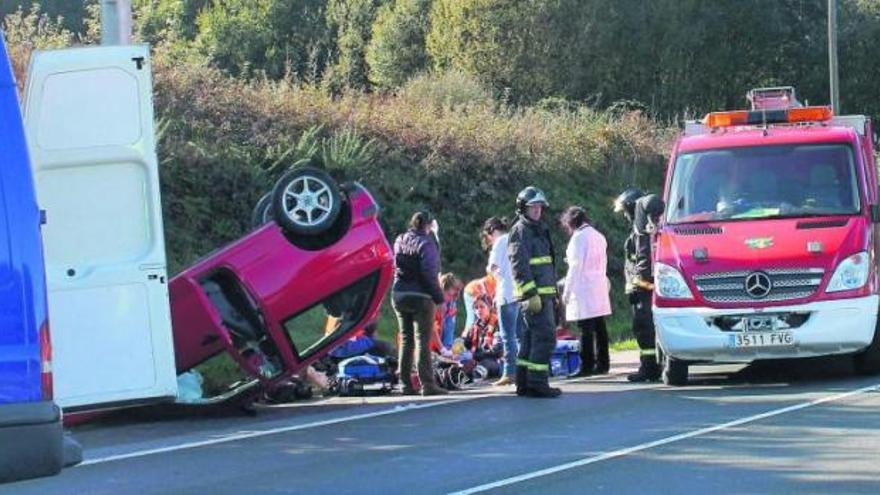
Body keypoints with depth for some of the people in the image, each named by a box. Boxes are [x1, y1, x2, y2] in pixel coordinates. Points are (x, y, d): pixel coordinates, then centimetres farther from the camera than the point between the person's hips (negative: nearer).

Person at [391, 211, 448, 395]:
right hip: (420, 296, -6)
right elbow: (430, 274, -15)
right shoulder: (426, 243, -12)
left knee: (405, 339, 12)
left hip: (398, 295, 6)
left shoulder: (399, 241, 9)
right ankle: (427, 384, -9)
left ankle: (405, 383, 11)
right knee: (423, 340, -5)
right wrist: (439, 297, -11)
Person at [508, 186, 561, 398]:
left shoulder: (539, 230, 22)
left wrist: (554, 294, 26)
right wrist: (531, 294, -22)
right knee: (545, 336, -13)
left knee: (531, 337, 10)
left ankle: (524, 383, 13)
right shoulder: (520, 231, -8)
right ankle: (537, 383, -14)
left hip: (544, 293, 10)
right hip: (534, 294, -10)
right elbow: (519, 266, -17)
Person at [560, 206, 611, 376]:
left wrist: (566, 291, -8)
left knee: (586, 329, -9)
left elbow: (575, 266, -13)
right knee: (599, 327, 9)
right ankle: (602, 364, 11)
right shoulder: (598, 236, 15)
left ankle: (587, 366, -11)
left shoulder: (578, 237, -10)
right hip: (599, 287, 8)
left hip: (583, 288, -8)